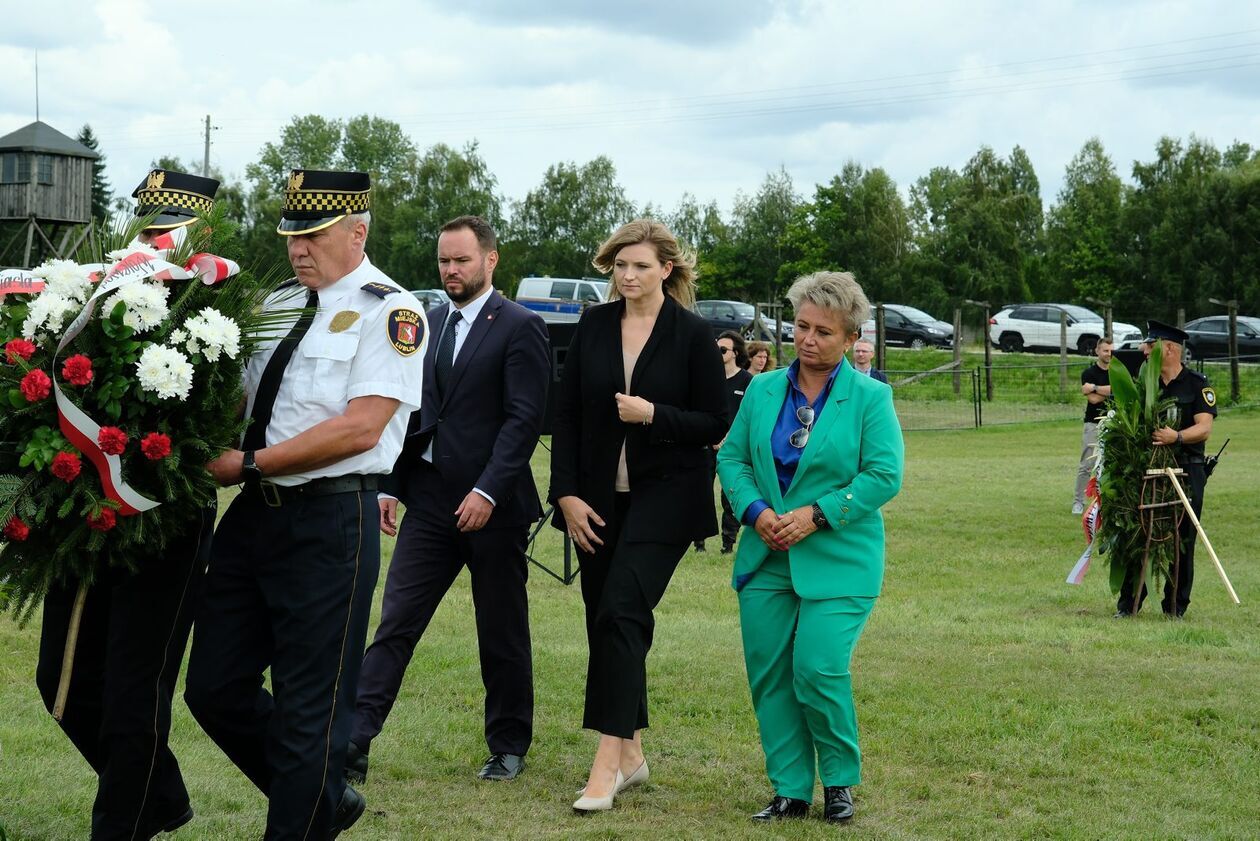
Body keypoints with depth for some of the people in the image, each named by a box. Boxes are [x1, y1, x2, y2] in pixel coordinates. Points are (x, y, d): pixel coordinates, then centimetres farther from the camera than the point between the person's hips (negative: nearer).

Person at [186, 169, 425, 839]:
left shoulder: (389, 312, -8)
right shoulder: (278, 304, 14)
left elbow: (360, 428, -18)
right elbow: (243, 399, 20)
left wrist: (248, 464, -15)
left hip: (331, 521, -8)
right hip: (256, 510, 8)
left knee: (308, 709, 1)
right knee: (214, 688, 10)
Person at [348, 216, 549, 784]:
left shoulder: (519, 327, -6)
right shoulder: (426, 324, 12)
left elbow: (524, 419, -13)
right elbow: (410, 412, 15)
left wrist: (488, 492, -20)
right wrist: (389, 486, 7)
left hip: (491, 506, -5)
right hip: (429, 502, 5)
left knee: (502, 636, 7)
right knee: (395, 624, -2)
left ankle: (509, 747, 21)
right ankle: (354, 744, -5)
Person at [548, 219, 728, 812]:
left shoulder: (693, 335, -4)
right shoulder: (593, 326, 6)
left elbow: (716, 423, -3)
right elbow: (566, 415, 6)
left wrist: (654, 415, -18)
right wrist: (567, 494, -2)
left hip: (664, 495, -4)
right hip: (599, 497, 5)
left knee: (621, 612, -16)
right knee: (604, 619, 7)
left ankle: (608, 761, -16)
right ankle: (631, 753, 19)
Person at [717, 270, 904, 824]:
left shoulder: (869, 398, -3)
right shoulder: (763, 391, 8)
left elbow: (884, 476, -9)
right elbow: (731, 457, 10)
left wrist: (817, 515, -16)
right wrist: (757, 511, -8)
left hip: (838, 560, -4)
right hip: (767, 557, 4)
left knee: (818, 670, -13)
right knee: (768, 672, 2)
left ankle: (839, 781, 10)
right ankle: (790, 790, 13)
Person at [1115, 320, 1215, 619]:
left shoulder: (1197, 385, -1)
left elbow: (1204, 428, -11)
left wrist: (1177, 437, -28)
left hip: (1187, 472, -3)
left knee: (1183, 539, 2)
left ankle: (1176, 607, 12)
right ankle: (1128, 604, 6)